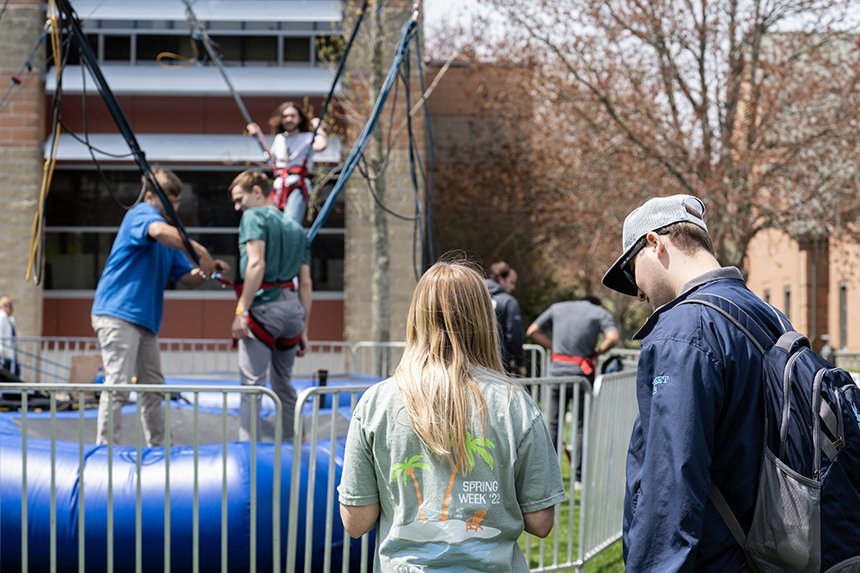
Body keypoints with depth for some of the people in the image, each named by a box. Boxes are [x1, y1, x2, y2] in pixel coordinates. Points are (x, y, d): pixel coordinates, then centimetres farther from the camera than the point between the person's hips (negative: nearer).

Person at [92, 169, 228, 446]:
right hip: (118, 314, -10)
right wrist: (200, 252, -32)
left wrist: (206, 271, -1)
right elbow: (159, 231, -32)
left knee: (153, 388, 14)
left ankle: (157, 447, 23)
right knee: (118, 385, -14)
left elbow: (186, 278, 20)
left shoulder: (171, 236, 21)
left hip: (145, 319, 10)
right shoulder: (140, 214, -7)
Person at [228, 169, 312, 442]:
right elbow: (306, 283, 18)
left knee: (252, 384, -9)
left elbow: (256, 264, -14)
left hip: (264, 307, -7)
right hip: (293, 308, 7)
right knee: (283, 383, 19)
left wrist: (241, 310, -16)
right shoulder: (296, 228, 20)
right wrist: (303, 329, 19)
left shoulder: (254, 216, 0)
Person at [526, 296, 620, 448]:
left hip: (557, 370, 3)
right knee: (582, 426, 7)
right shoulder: (600, 313, 6)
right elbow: (613, 338, -13)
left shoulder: (557, 308, 16)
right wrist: (597, 352, 1)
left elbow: (532, 331, 12)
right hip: (581, 372, -3)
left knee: (554, 424, 12)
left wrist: (553, 347, 11)